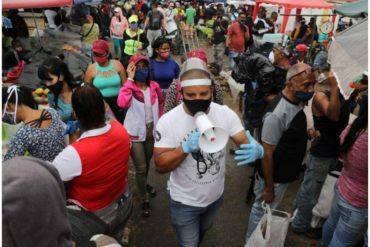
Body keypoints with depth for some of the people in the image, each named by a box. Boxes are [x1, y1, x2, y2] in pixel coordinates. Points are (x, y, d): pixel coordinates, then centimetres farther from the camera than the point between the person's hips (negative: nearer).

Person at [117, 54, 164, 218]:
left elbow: (161, 104, 15)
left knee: (147, 163, 24)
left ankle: (144, 184, 53)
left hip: (152, 130, 4)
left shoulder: (154, 86, -4)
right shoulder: (129, 88, -14)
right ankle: (145, 199, 22)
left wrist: (159, 120, 10)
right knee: (140, 168, 1)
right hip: (135, 133, -4)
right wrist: (130, 79, -29)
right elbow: (122, 103, -36)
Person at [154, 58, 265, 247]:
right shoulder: (168, 121, -23)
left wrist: (257, 150, -39)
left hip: (215, 195, 4)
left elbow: (246, 142, -15)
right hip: (184, 201, -3)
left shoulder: (226, 114, -16)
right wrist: (185, 147, -38)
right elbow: (160, 166, -21)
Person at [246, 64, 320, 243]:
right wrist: (268, 188, -18)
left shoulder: (297, 101, -3)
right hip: (274, 177, -9)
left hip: (285, 173, 9)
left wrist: (307, 133, -5)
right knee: (262, 212, 15)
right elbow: (267, 155, -26)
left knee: (271, 210, 29)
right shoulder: (277, 114, -31)